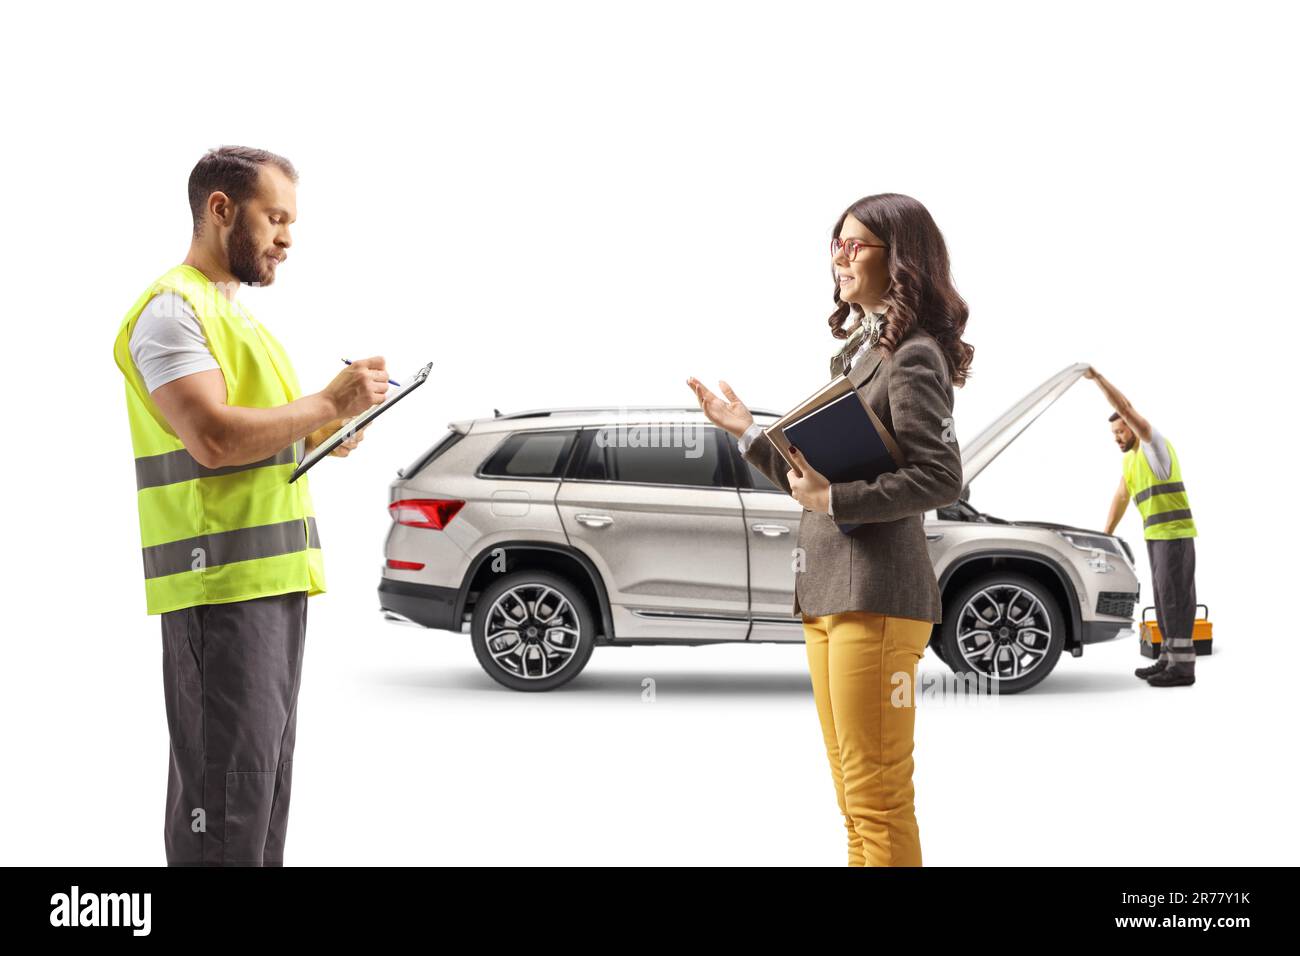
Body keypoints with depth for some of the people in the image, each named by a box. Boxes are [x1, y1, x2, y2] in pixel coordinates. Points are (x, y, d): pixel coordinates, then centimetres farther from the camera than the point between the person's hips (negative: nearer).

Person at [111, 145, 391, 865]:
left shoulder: (235, 314, 23)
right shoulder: (173, 307, -9)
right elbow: (213, 436, -22)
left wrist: (322, 438, 8)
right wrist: (328, 405, -14)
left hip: (273, 577, 10)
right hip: (221, 581, -10)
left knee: (265, 779, 13)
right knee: (227, 803, -11)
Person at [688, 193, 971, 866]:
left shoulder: (913, 356, -9)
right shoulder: (856, 351, 20)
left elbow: (940, 478, -18)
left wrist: (833, 499, -20)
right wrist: (748, 433, 15)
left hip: (876, 598, -10)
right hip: (826, 596, 10)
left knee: (877, 801, -5)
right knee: (856, 802, 15)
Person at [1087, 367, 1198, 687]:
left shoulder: (1154, 446, -11)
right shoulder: (1130, 459, 18)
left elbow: (1126, 409, -24)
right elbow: (1121, 497, 19)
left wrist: (1098, 378, -26)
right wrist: (1106, 534, 14)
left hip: (1175, 532, -10)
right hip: (1156, 534, 10)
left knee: (1175, 596, -11)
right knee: (1164, 597, 10)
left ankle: (1182, 666, -12)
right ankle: (1169, 659, 14)